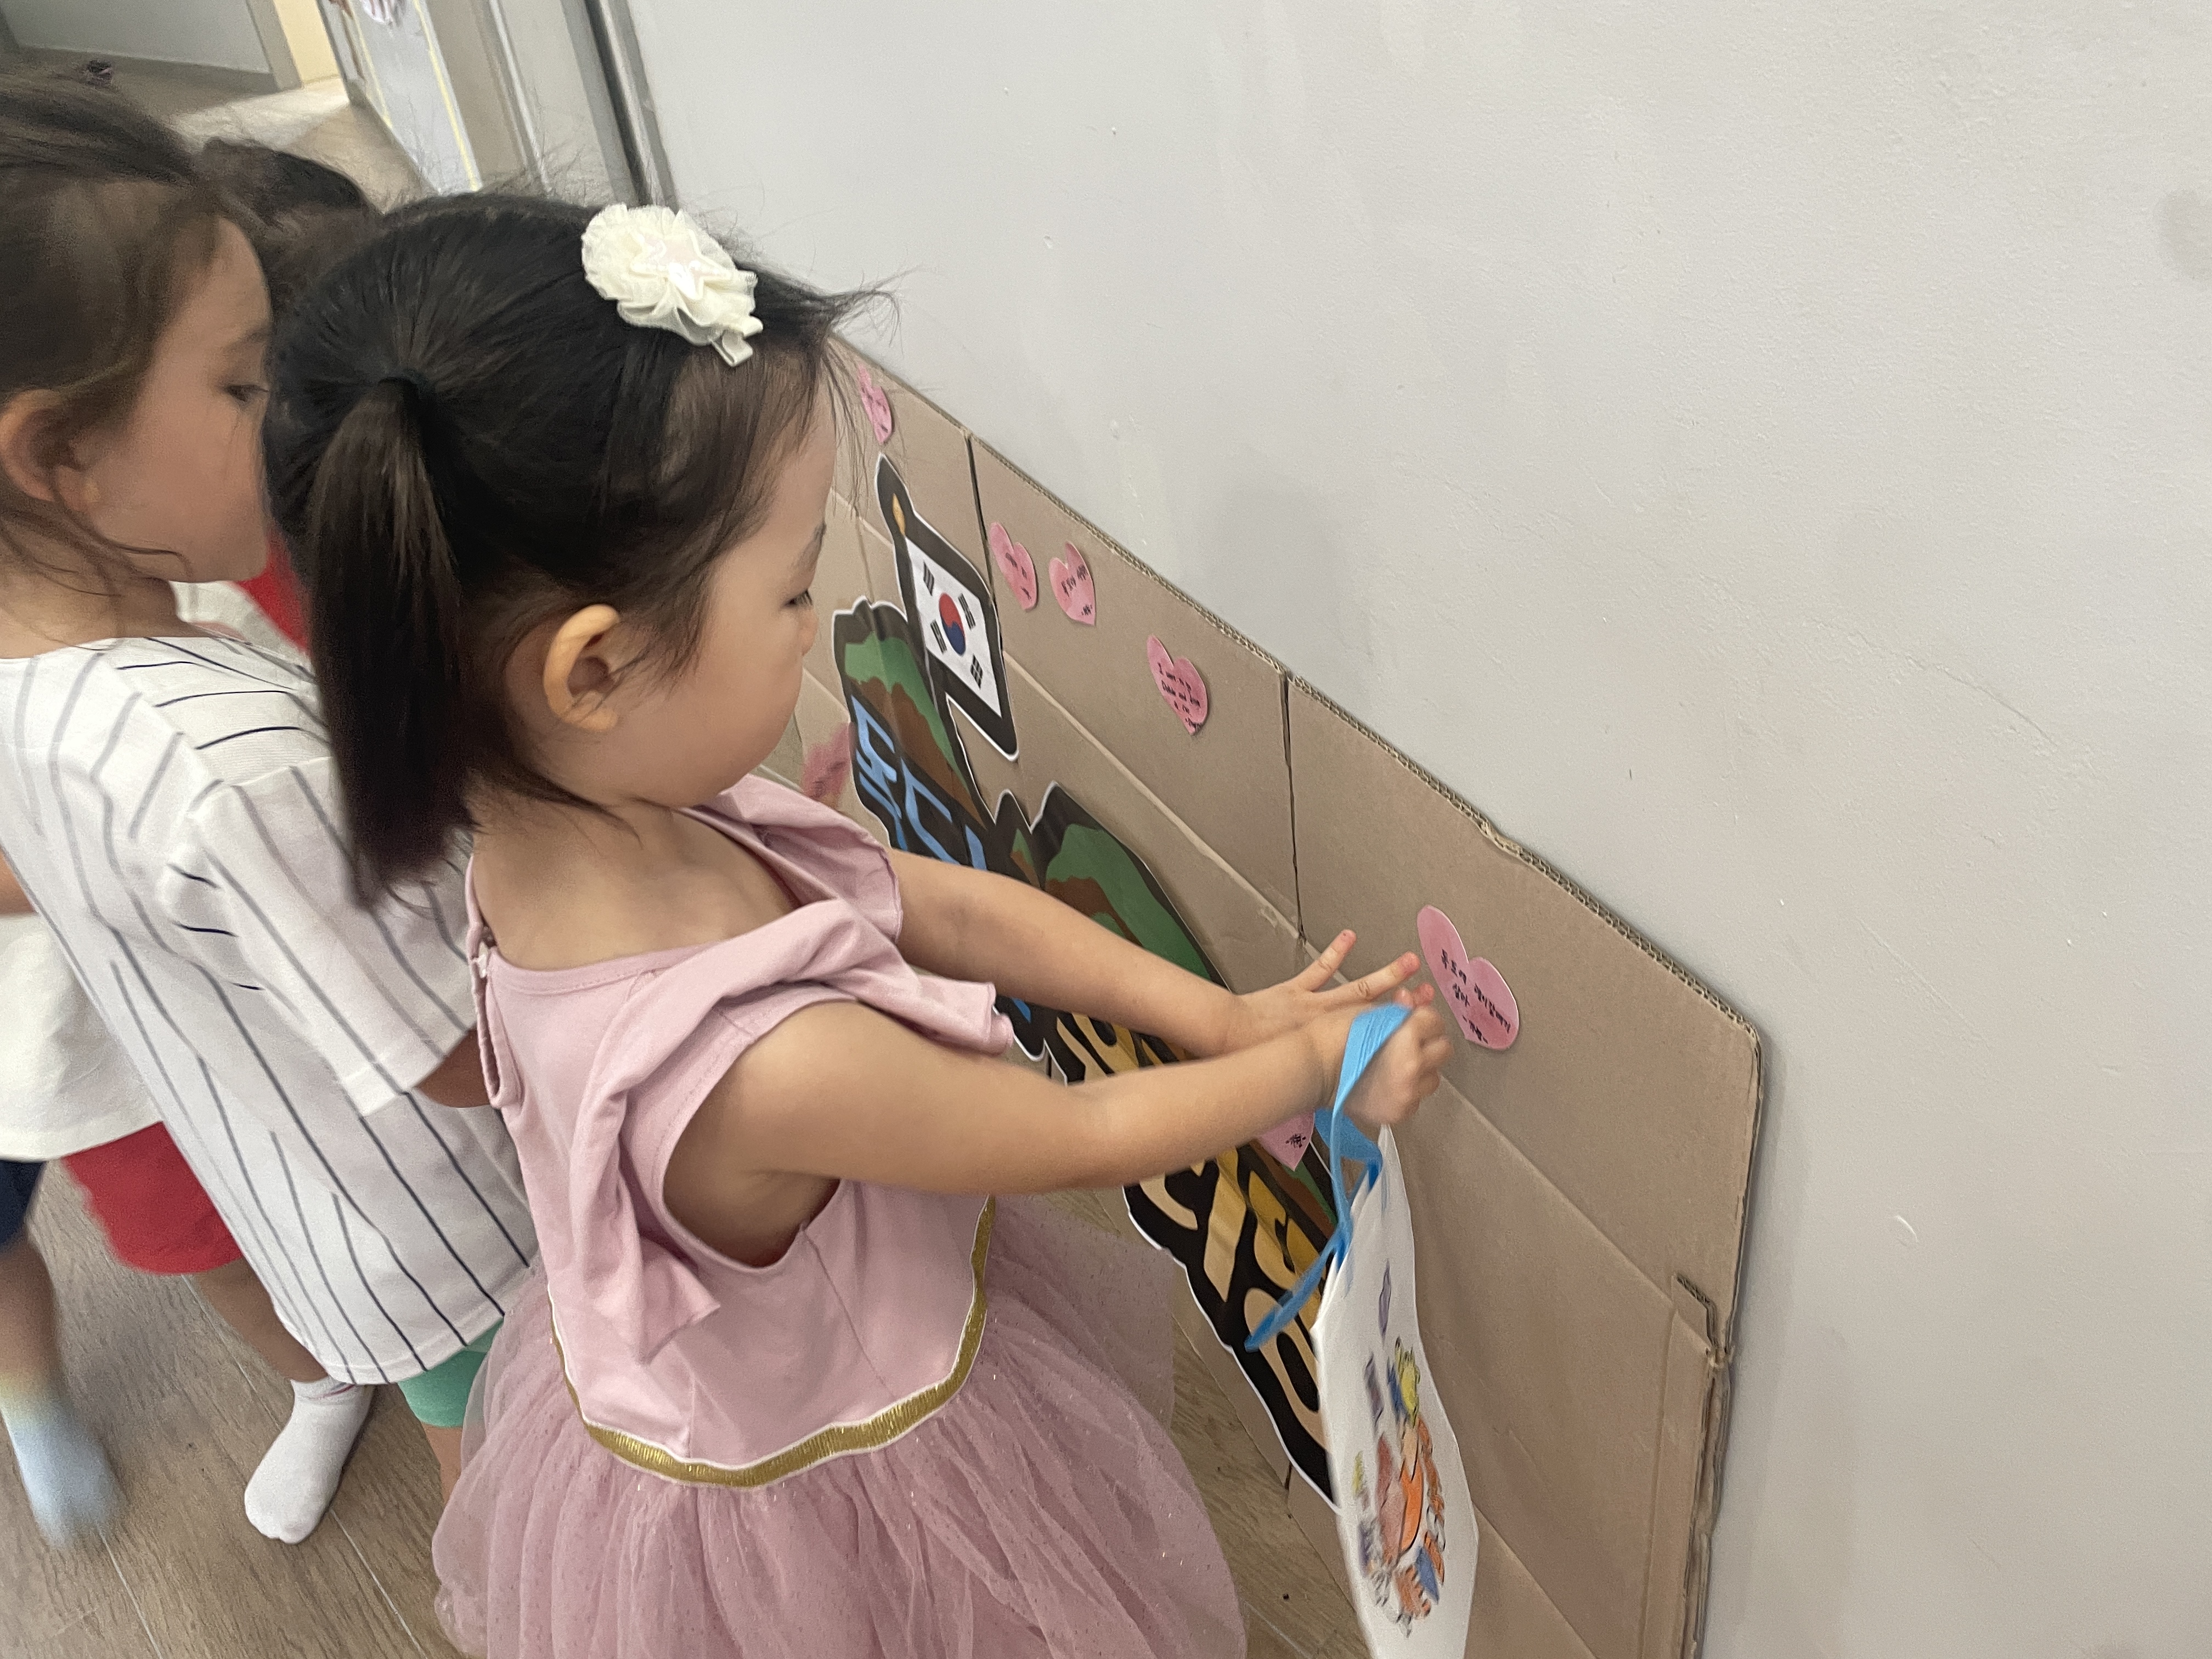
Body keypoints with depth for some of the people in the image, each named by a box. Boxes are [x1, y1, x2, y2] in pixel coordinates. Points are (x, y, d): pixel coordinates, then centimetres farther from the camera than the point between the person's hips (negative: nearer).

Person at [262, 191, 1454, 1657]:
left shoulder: (577, 822, -20)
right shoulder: (766, 1063, -44)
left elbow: (941, 903, -12)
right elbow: (1097, 1136, -26)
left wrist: (1217, 1010, -7)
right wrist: (1314, 1065, -9)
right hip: (828, 1490, -6)